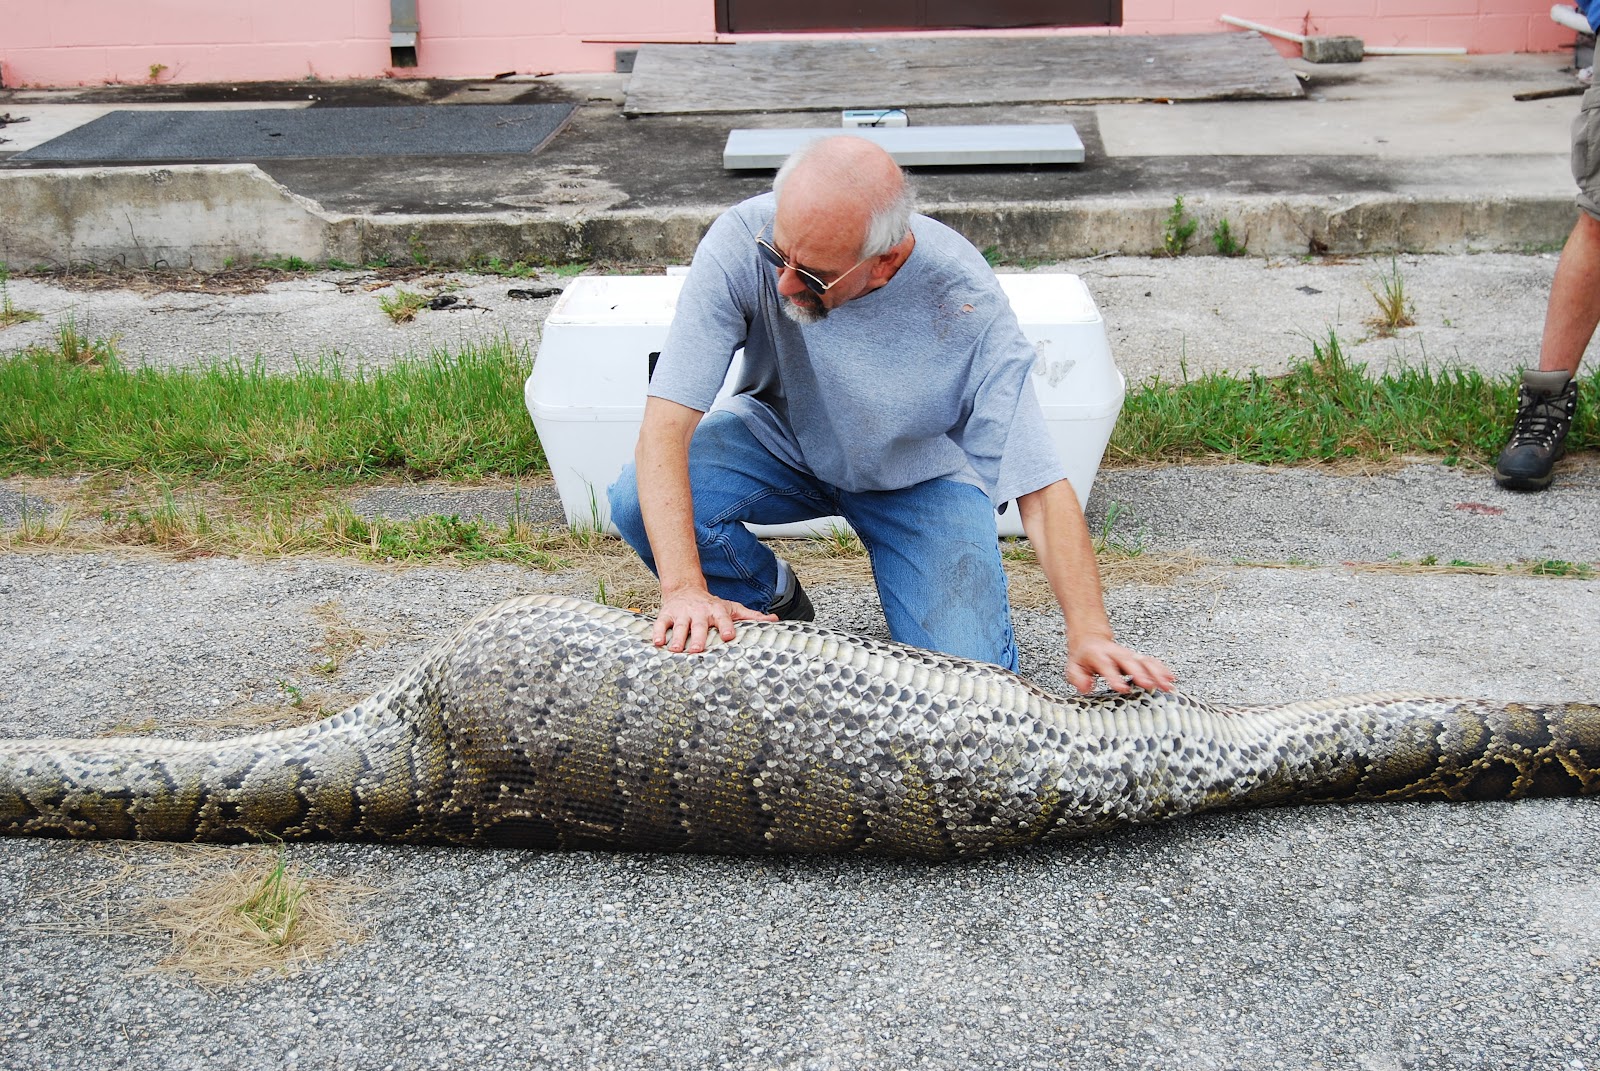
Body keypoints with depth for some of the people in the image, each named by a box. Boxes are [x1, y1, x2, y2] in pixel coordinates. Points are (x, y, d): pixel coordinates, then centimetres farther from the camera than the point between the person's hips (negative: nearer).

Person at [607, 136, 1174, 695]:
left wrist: (1090, 634, -42)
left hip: (922, 472, -1)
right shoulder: (742, 241, -31)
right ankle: (776, 600, 4)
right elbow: (665, 426, -33)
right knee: (640, 501, -27)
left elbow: (1041, 487, -29)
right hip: (780, 436, 2)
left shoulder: (965, 301, -31)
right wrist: (683, 588, -46)